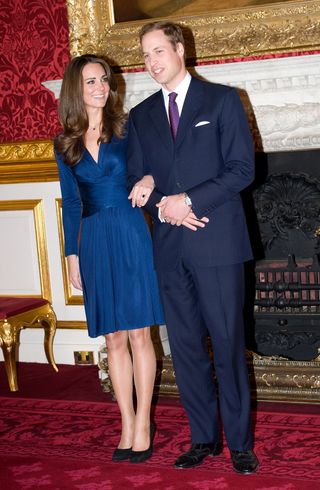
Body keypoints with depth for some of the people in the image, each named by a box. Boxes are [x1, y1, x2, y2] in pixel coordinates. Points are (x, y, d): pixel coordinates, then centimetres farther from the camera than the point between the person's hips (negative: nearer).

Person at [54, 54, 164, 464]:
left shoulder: (127, 130, 2)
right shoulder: (65, 144, 9)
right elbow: (71, 202, 11)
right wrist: (71, 254, 8)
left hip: (130, 236, -2)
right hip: (94, 242, 3)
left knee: (138, 334, 0)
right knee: (114, 338, 7)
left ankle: (143, 425, 9)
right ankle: (127, 425, 16)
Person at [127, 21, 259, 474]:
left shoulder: (222, 99, 3)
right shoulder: (141, 115, 15)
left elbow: (242, 168, -4)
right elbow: (137, 179, 13)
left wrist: (189, 200, -14)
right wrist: (164, 207, -7)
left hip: (217, 241, -4)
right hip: (170, 247, 4)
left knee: (228, 345, -1)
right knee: (186, 347, 8)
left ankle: (240, 443, 9)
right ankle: (204, 439, 19)